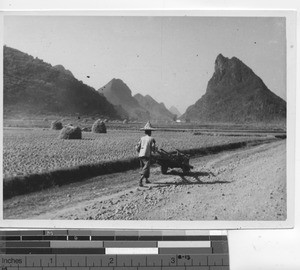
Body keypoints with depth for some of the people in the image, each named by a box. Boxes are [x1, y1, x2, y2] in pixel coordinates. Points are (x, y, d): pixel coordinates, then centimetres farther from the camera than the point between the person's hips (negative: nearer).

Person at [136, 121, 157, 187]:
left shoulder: (142, 138, 9)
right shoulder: (151, 139, -2)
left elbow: (137, 147, 5)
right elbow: (153, 148, -7)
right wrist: (154, 150, 16)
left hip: (141, 155, 5)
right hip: (147, 155, -5)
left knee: (144, 167, 21)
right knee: (146, 168, -9)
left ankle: (147, 179, 34)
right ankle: (141, 179, -30)